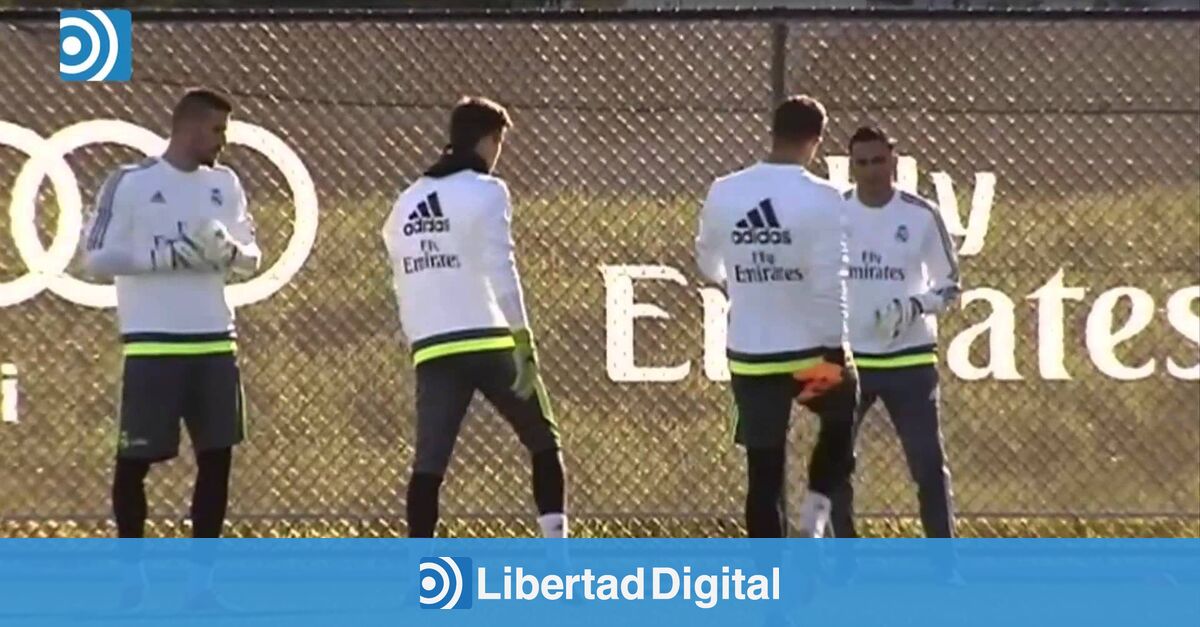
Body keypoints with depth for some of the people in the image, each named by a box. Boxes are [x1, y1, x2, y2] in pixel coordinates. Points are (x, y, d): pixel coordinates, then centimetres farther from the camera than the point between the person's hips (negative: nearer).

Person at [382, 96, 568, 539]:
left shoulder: (405, 205, 17)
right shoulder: (485, 192, -3)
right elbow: (501, 272, -12)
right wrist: (524, 343, -13)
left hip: (433, 350, 4)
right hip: (489, 343, -4)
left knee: (429, 462, -1)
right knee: (544, 442, 11)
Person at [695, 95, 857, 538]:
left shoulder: (724, 193, -1)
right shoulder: (820, 199, -14)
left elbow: (708, 264, 16)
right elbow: (829, 284, -17)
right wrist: (836, 351, -9)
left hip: (749, 357, 3)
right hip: (811, 351, -3)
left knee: (763, 476, 8)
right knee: (841, 417, 28)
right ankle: (815, 512, 10)